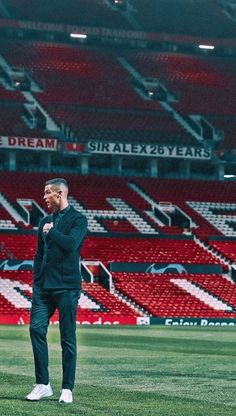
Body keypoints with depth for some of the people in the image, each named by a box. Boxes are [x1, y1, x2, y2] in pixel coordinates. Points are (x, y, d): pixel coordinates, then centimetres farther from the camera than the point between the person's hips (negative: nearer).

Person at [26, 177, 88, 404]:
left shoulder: (78, 219, -1)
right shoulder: (45, 221, 18)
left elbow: (71, 244, -19)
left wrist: (51, 231, -7)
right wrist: (35, 283, 14)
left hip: (66, 287, -6)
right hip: (43, 287, 6)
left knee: (67, 338, -2)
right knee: (37, 329, -5)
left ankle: (67, 389, 4)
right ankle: (42, 384, 2)